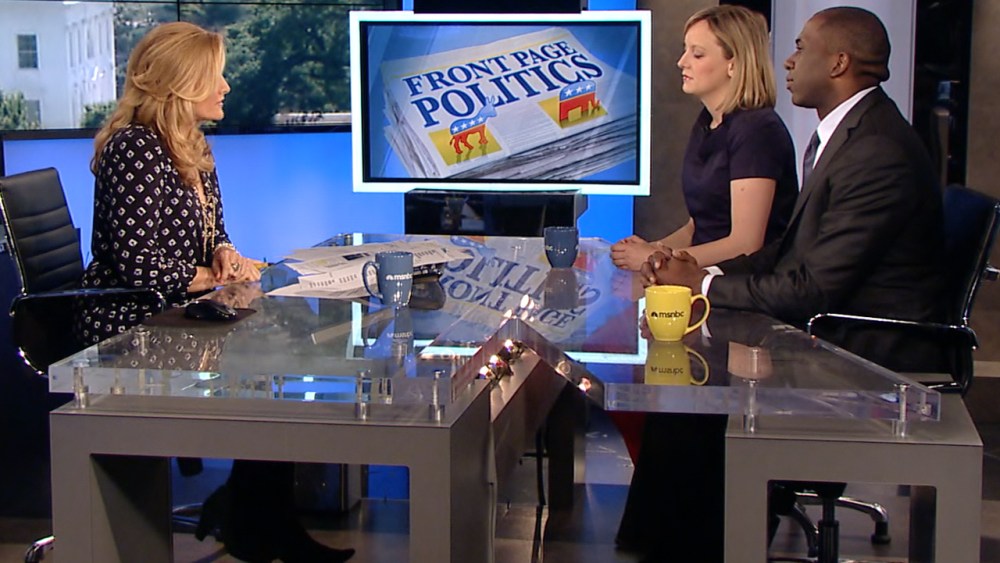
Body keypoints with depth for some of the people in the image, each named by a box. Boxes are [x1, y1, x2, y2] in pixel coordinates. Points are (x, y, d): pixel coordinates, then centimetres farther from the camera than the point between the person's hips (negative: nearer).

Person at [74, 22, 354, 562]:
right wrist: (212, 277, -11)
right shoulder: (135, 149, -17)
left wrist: (226, 254, -4)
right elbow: (138, 264, -24)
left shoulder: (193, 147, 12)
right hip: (130, 330, -9)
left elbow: (212, 232, 20)